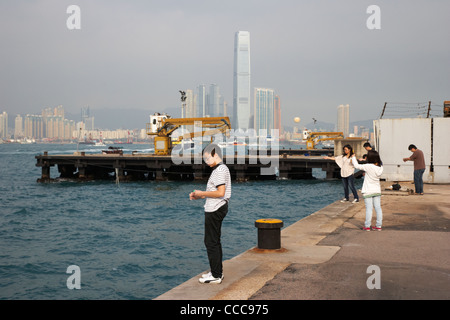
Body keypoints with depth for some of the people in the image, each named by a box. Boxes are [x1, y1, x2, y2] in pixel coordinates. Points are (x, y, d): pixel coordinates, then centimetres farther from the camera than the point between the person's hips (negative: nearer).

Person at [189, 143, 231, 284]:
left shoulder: (220, 170, -16)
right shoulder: (220, 169, 16)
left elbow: (220, 193, -24)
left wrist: (202, 193, -14)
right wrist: (199, 197, 12)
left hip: (215, 210, -11)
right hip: (216, 209, 11)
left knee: (211, 242, -5)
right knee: (214, 241, 17)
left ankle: (216, 275, 0)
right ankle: (218, 272, 26)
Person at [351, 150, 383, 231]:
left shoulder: (368, 167, -18)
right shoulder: (380, 167, -2)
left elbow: (357, 166, -8)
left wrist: (353, 157, 6)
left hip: (368, 191, -5)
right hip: (377, 190, 5)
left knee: (369, 208, -3)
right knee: (378, 208, 7)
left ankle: (367, 226, 2)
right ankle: (378, 226, 12)